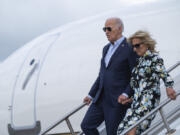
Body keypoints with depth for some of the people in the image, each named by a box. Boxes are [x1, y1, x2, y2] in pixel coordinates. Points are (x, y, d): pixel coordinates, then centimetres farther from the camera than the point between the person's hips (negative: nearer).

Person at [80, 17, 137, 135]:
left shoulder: (130, 49, -10)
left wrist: (126, 94, -23)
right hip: (102, 99, 8)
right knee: (86, 125, 3)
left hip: (118, 100, -8)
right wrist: (91, 95, 19)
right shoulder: (107, 48, 15)